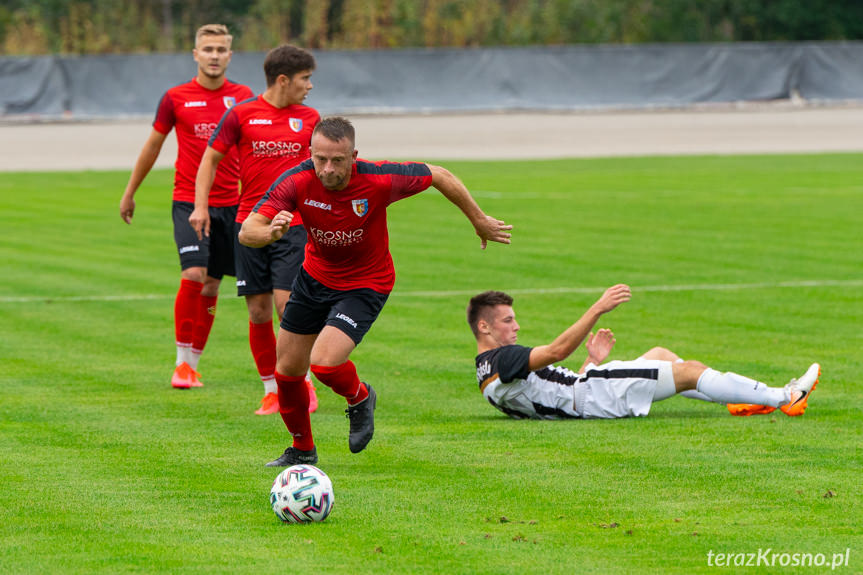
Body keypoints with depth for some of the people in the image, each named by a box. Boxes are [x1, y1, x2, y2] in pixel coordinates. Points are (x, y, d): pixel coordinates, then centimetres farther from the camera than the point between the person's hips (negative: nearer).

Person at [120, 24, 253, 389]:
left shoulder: (243, 98, 4)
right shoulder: (176, 98, 0)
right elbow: (152, 146, 12)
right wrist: (130, 193, 17)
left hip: (231, 204, 2)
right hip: (188, 200, -2)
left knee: (211, 286, 5)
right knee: (194, 274, -17)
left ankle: (193, 363, 15)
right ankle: (182, 361, -7)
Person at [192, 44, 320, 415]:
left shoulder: (309, 118, 8)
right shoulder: (241, 114, 0)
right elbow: (211, 158, 5)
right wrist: (200, 206, -4)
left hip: (293, 224, 0)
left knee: (286, 303, -12)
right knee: (258, 311, 1)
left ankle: (304, 384, 4)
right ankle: (271, 389, 14)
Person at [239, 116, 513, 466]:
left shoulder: (378, 180, -29)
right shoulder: (296, 182, -24)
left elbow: (438, 176, -11)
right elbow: (246, 232, -27)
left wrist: (480, 221, 1)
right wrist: (271, 232, -51)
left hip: (365, 284, -4)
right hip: (315, 276, 4)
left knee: (324, 362, -23)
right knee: (287, 370, 8)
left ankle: (359, 398, 13)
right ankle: (302, 449, 34)